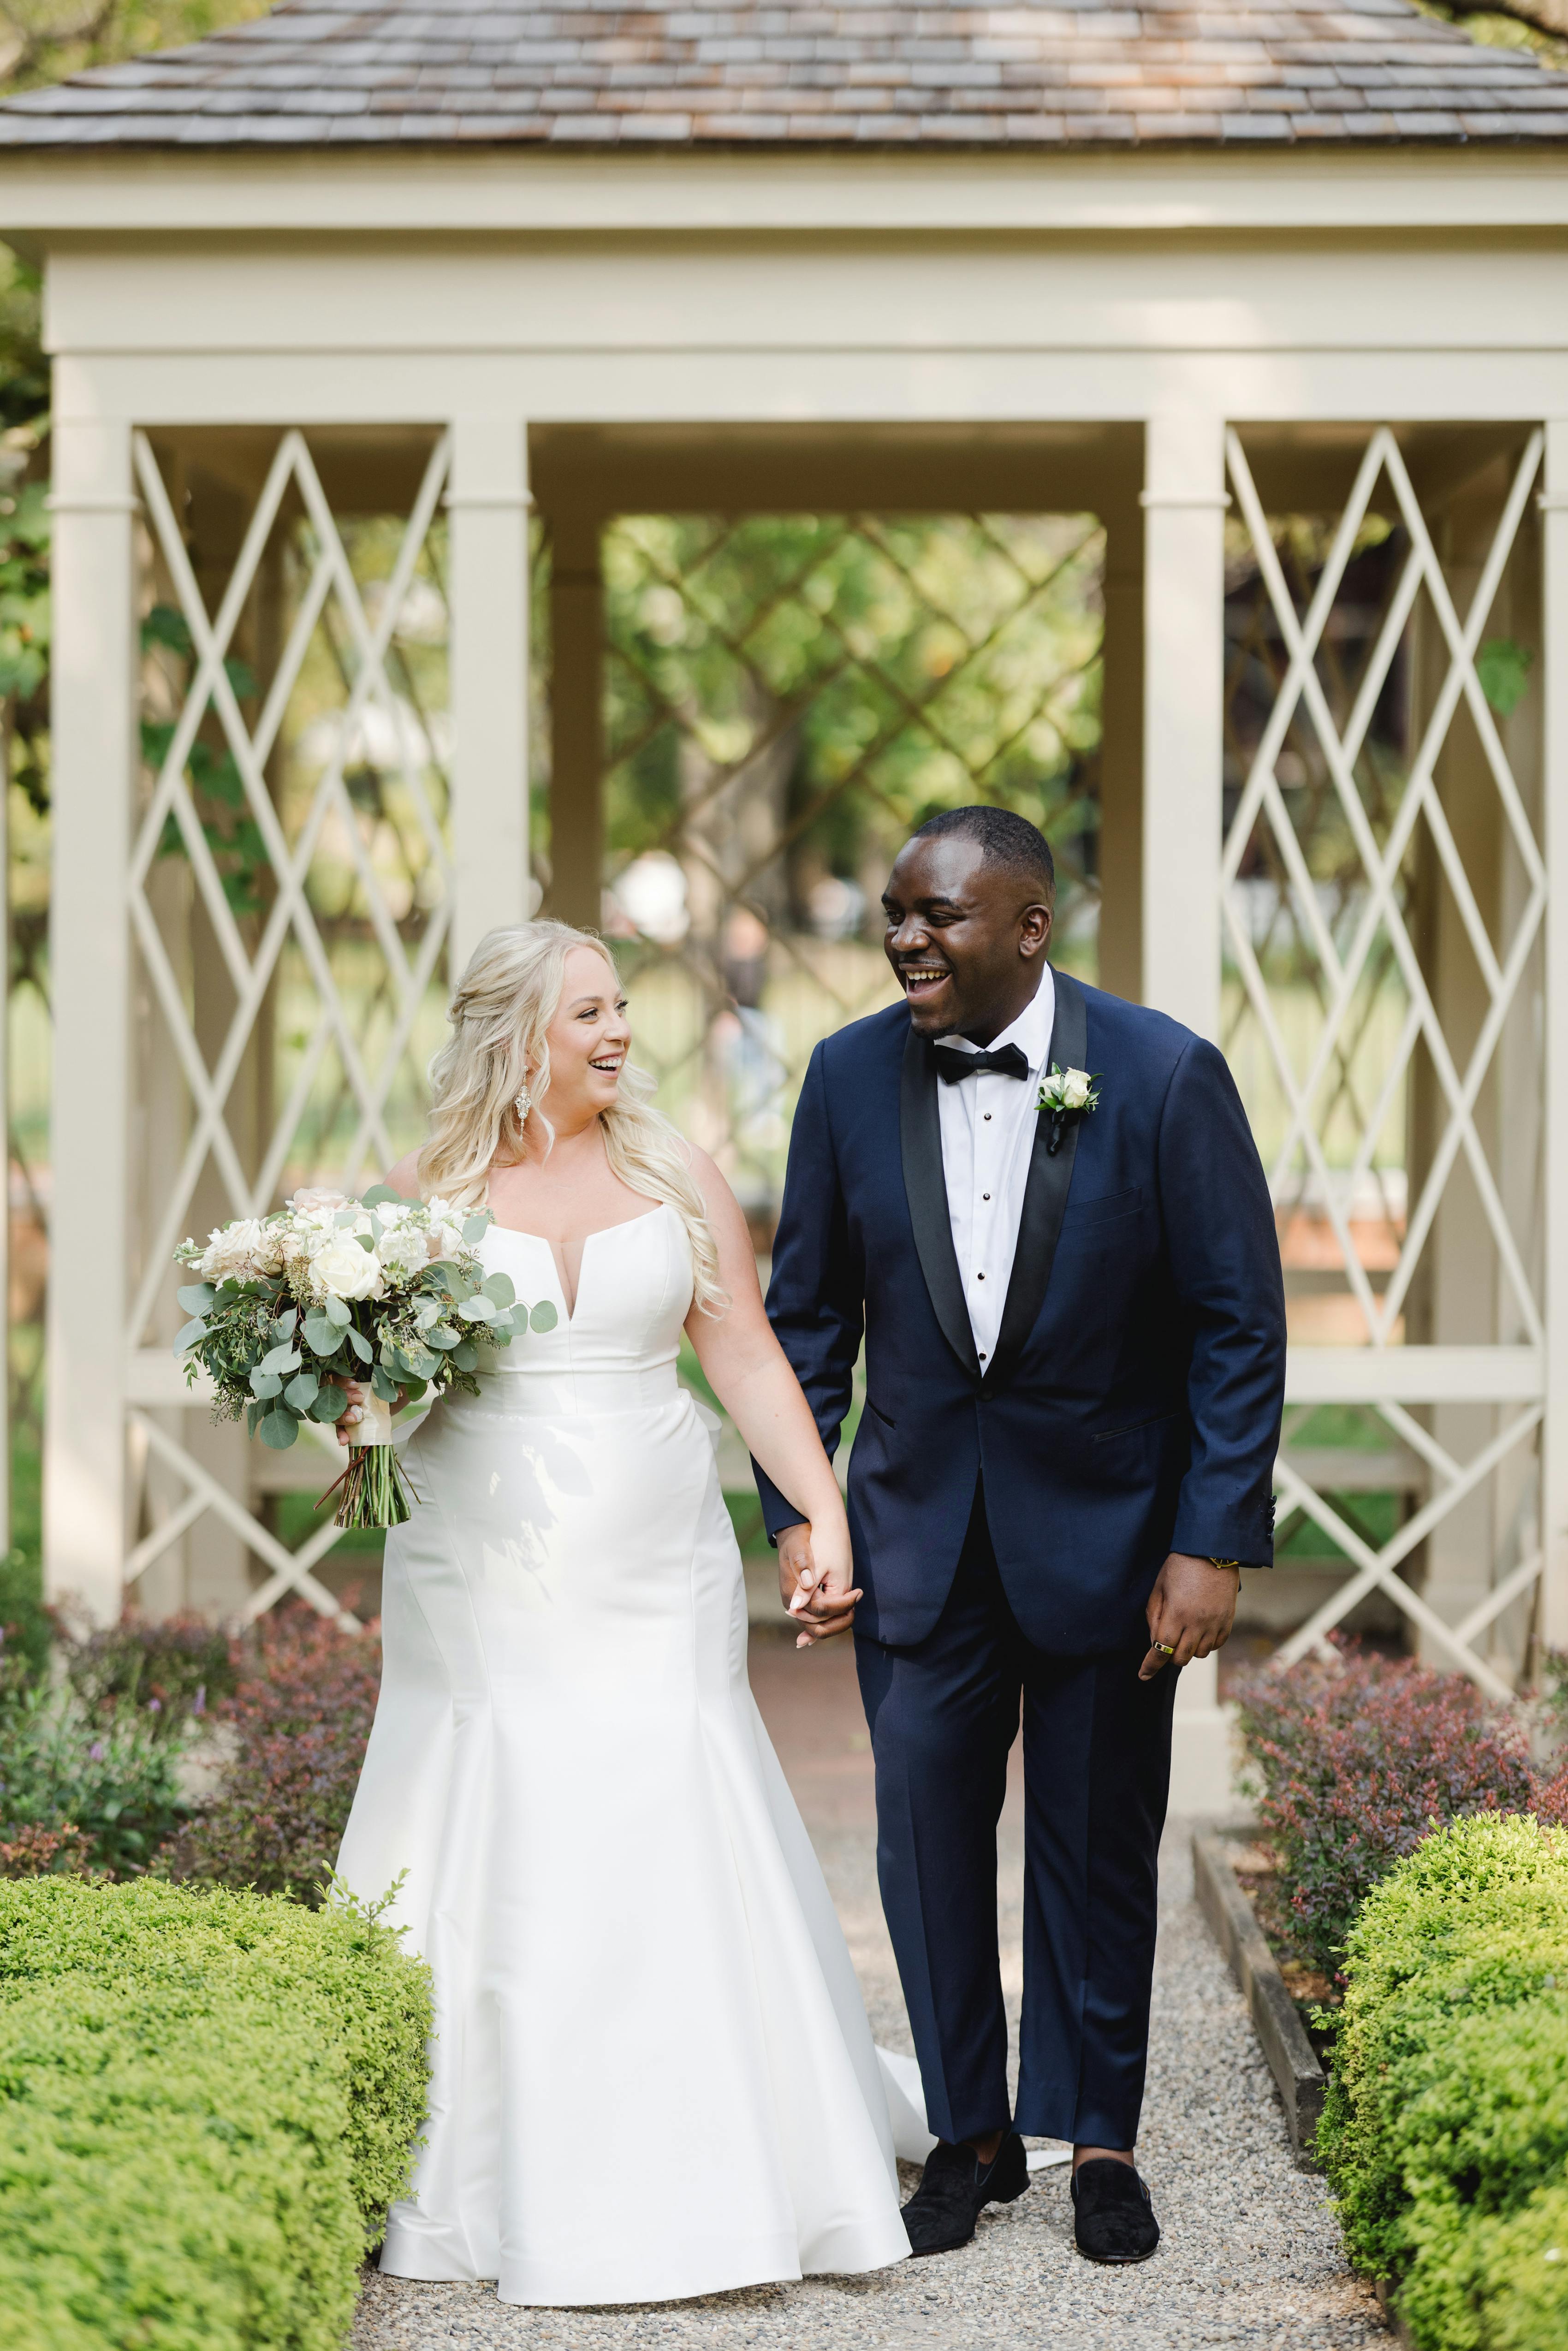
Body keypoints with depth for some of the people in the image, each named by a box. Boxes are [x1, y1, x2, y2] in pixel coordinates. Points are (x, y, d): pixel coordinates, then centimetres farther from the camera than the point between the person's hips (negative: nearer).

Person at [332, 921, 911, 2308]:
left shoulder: (678, 1181, 6)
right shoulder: (429, 1193, 3)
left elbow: (750, 1362, 3)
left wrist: (825, 1516, -8)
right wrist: (355, 1409, -13)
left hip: (656, 1588, 1)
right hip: (482, 1594, 0)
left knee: (676, 1871, -2)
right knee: (492, 1873, 0)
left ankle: (709, 2189, 8)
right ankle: (486, 2184, 11)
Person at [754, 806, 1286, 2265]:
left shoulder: (1164, 1076, -13)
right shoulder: (852, 1076, -4)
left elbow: (1240, 1326, -10)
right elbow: (807, 1315, 5)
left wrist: (1214, 1543, -14)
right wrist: (794, 1512, 0)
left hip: (1108, 1530, -2)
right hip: (920, 1529, 2)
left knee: (1098, 1850, 9)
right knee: (928, 1837, 6)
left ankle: (1097, 2139, 26)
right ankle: (969, 2134, 23)